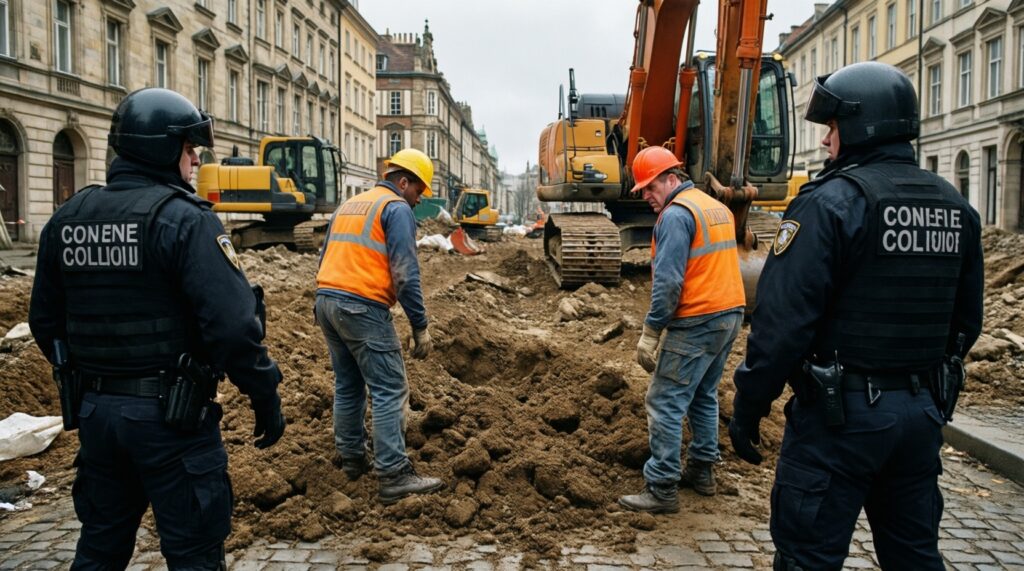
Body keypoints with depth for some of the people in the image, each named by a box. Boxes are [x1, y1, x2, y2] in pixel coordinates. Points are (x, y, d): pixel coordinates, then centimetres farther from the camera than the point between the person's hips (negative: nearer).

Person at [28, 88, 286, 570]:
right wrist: (266, 398, -12)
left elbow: (45, 321, 13)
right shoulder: (183, 219, -16)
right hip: (170, 415, -7)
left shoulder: (66, 219, 6)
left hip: (95, 410, 7)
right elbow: (231, 323, -23)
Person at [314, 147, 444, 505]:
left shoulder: (348, 204, 21)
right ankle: (394, 477, -7)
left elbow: (325, 258, 23)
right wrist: (420, 327, -10)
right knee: (390, 391, -6)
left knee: (348, 385, 19)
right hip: (363, 307, -9)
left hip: (326, 301, 9)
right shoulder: (397, 208, -4)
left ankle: (350, 458, 28)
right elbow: (405, 274, -12)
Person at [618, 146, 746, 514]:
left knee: (666, 403, -4)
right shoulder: (718, 207, 15)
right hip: (730, 315, 10)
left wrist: (650, 332, -16)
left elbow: (668, 282, -20)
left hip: (696, 322, -10)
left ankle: (662, 490, -2)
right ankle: (702, 471, 29)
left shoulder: (676, 214, -13)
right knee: (703, 396, 20)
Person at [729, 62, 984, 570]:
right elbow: (965, 321, 14)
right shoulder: (956, 208, 8)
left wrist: (747, 408, -11)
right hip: (922, 414, 8)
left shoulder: (831, 202, -15)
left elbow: (784, 319, -20)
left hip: (840, 413, -7)